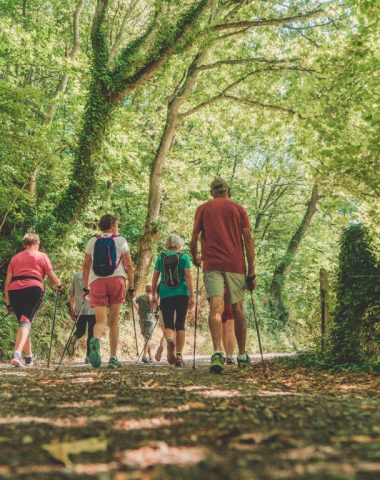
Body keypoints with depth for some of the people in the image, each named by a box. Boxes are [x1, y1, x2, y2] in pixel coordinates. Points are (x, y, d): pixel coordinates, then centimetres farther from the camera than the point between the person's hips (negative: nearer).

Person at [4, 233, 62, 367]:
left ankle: (28, 357, 25)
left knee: (22, 323, 17)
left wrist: (8, 302, 18)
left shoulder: (15, 257, 24)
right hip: (33, 289, -4)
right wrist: (58, 285, 30)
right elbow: (52, 277, 10)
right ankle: (17, 353, -34)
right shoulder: (41, 256, 15)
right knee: (26, 321, -13)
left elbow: (7, 282, 17)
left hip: (14, 290, 4)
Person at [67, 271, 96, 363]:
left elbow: (72, 293, 14)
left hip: (79, 309, 4)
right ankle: (88, 357, -2)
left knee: (80, 330, 19)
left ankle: (74, 337, -14)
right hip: (92, 309, -3)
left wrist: (72, 309, 18)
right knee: (91, 334, 4)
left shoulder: (77, 275, 12)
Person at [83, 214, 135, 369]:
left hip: (96, 282, 1)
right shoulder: (120, 241, 9)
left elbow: (86, 266, 14)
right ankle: (113, 358, 7)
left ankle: (95, 340, -36)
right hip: (116, 280, -1)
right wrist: (131, 287, 7)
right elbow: (129, 266, 3)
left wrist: (85, 287, 19)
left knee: (100, 320, -2)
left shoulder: (92, 241, 15)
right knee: (114, 321, 7)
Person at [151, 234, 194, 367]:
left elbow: (154, 278, 7)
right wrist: (192, 296, -4)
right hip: (182, 295, -1)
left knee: (168, 324, 4)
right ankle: (179, 355, 4)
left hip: (165, 295, 1)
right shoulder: (184, 257, 4)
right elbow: (188, 277, -4)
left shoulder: (161, 258, 9)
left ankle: (170, 340, -30)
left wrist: (154, 295, 13)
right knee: (180, 325, 8)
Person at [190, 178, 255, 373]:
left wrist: (195, 257, 23)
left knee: (216, 308, -12)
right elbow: (248, 240, 3)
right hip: (235, 265, 1)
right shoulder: (239, 209, 11)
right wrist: (251, 272, 4)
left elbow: (194, 239, 4)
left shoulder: (202, 209, 11)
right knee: (237, 309, 12)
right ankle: (242, 356, 21)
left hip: (211, 264, -1)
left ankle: (217, 352, -32)